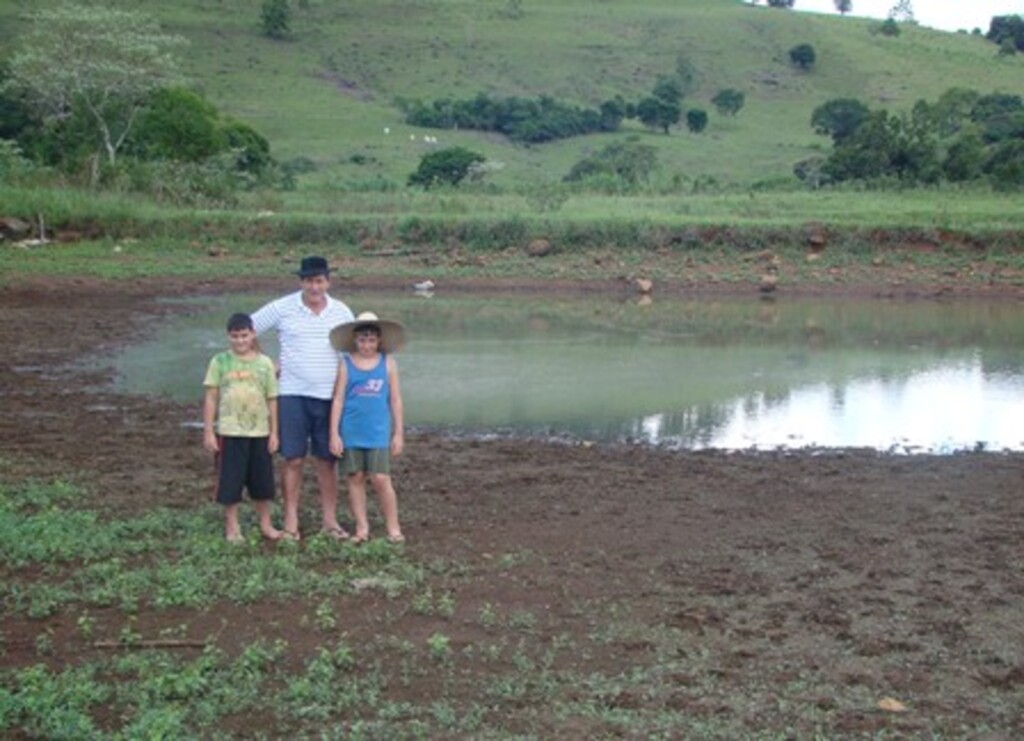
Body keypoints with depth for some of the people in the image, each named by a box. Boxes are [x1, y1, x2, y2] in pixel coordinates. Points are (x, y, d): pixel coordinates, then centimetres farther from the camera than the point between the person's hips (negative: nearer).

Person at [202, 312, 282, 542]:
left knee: (262, 481, 10)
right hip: (229, 433, -2)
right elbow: (211, 398, -1)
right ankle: (232, 527, 17)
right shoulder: (220, 361, -3)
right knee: (230, 481, 3)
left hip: (260, 433, 2)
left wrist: (274, 433, 3)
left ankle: (266, 524, 25)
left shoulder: (264, 363, 2)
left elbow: (271, 400, 5)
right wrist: (208, 431, -4)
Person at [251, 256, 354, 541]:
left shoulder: (341, 312, 4)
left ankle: (330, 520, 16)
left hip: (330, 396, 2)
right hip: (293, 394, -2)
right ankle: (290, 522, 8)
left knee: (327, 461, 8)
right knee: (293, 459, 0)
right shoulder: (282, 308, -3)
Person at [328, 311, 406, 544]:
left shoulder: (388, 363, 2)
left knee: (381, 479, -4)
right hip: (351, 433, 1)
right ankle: (362, 527, 17)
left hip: (378, 433, -1)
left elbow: (395, 399, 6)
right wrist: (334, 434, -3)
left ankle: (393, 528, 8)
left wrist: (399, 433, 4)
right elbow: (338, 400, 1)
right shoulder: (346, 364, 0)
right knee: (355, 479, 6)